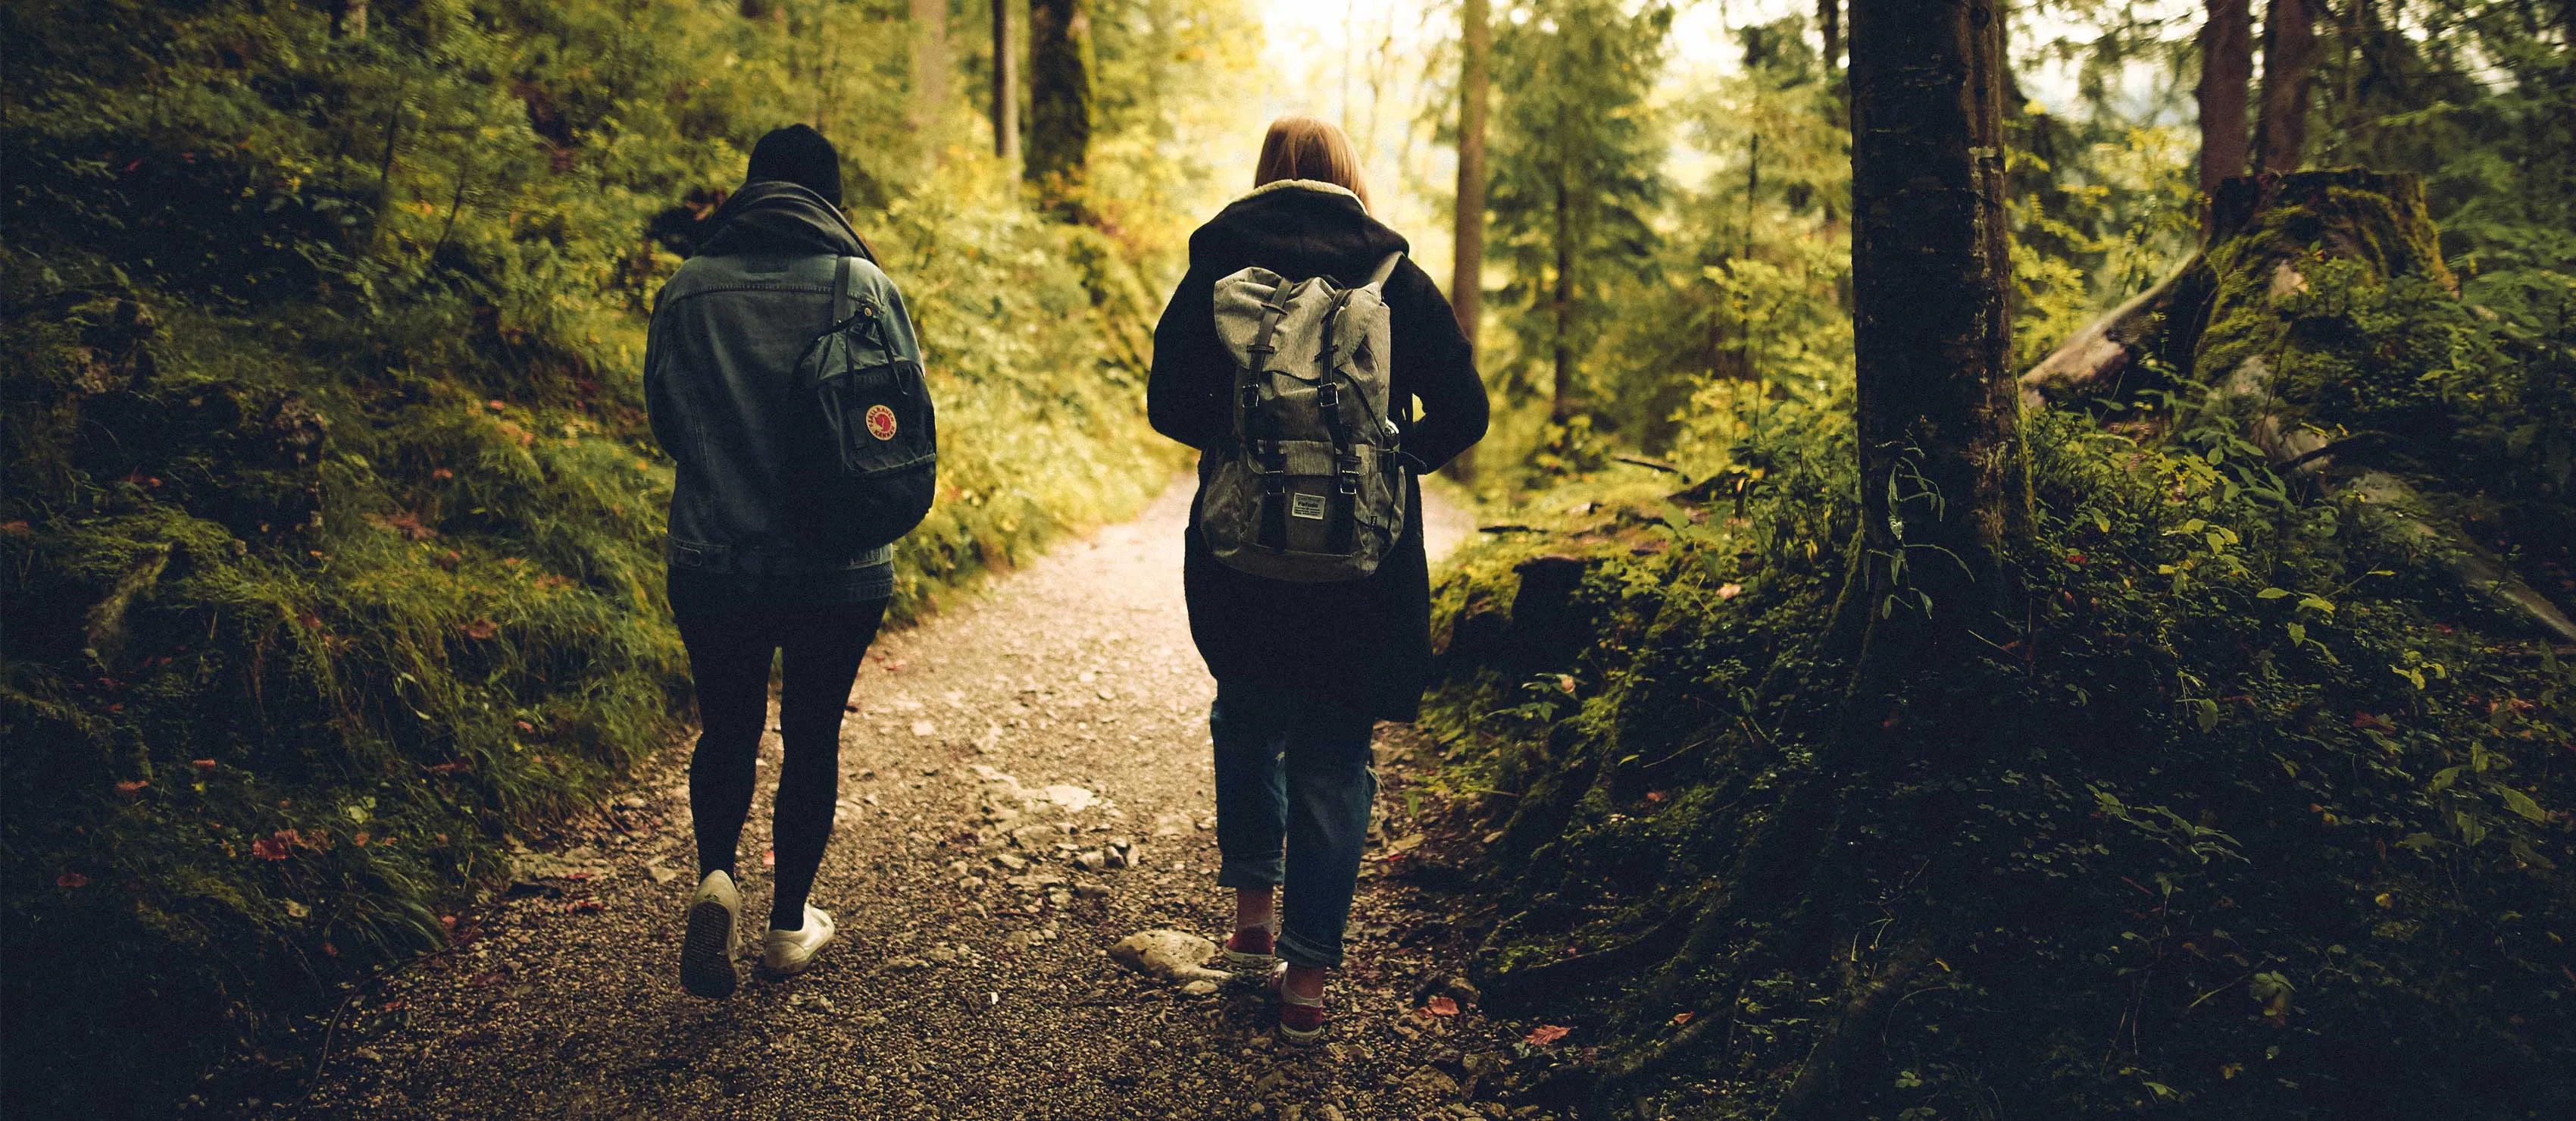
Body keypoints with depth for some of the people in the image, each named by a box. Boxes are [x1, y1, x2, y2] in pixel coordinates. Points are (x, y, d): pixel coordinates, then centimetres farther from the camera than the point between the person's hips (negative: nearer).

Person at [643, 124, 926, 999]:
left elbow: (665, 418, 6)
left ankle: (716, 875, -6)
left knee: (728, 729, 17)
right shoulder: (870, 291, -7)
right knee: (812, 737, 13)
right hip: (842, 568, -1)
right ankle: (791, 925, 24)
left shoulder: (688, 290, -3)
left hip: (714, 559, 1)